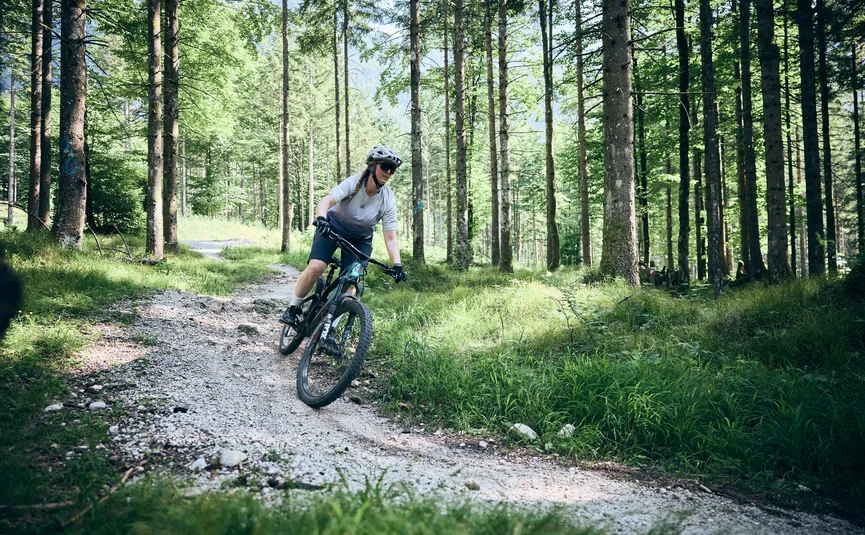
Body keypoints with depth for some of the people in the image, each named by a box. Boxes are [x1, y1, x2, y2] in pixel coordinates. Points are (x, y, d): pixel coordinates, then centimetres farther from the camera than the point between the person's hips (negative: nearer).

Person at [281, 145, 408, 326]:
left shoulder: (388, 200, -20)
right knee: (316, 267, -22)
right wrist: (321, 219, -59)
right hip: (332, 228, -2)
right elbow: (325, 201, -37)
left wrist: (397, 265, -34)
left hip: (360, 239, 2)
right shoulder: (354, 183, -25)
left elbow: (390, 238, -21)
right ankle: (293, 308, 0)